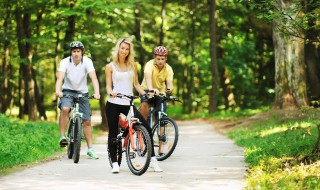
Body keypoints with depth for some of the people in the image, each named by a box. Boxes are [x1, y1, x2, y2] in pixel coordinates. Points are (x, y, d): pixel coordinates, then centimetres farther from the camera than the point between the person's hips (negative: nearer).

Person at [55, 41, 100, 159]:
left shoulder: (87, 62, -14)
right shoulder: (65, 62, -15)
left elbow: (93, 78, -24)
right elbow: (60, 78, -26)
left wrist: (96, 92, -40)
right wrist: (58, 91, -46)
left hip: (82, 92, 1)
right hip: (68, 91, -1)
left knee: (87, 121, 0)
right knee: (65, 109, -33)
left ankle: (90, 149, 8)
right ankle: (62, 137, -22)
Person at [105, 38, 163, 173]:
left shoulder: (132, 65, 12)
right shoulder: (110, 66, 4)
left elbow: (136, 84, 13)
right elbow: (108, 85, -1)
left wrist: (146, 94, -2)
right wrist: (111, 93, -23)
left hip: (128, 103, 2)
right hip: (114, 103, -2)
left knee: (147, 128, -8)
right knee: (113, 133, 0)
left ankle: (153, 160, 0)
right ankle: (114, 163, 11)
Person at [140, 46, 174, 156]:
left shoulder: (168, 69, -12)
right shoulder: (150, 65, -21)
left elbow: (170, 83, -22)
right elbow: (148, 77, -39)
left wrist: (169, 89, -47)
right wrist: (151, 89, -59)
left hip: (160, 93, 2)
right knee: (145, 104, -37)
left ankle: (161, 147, 2)